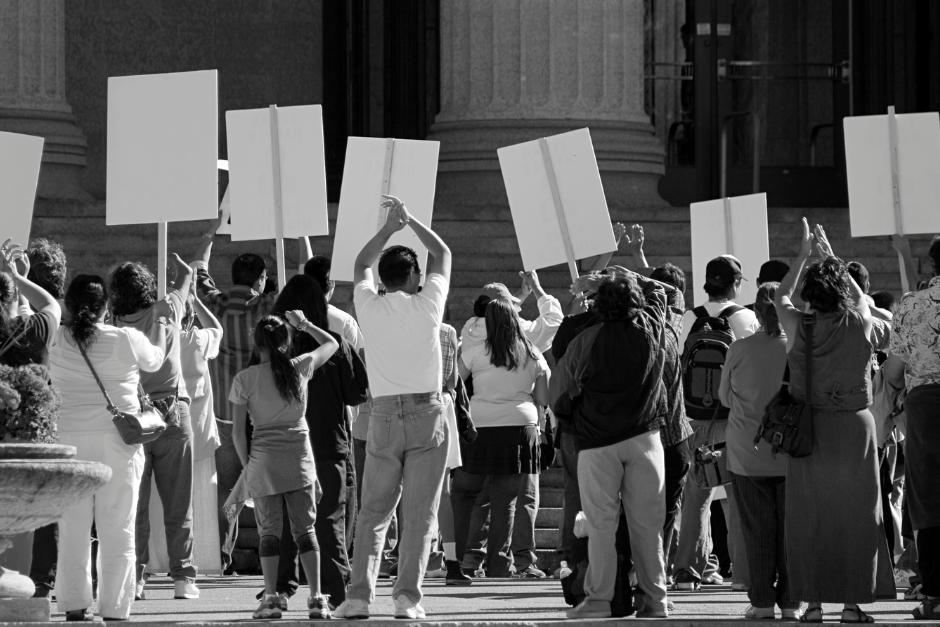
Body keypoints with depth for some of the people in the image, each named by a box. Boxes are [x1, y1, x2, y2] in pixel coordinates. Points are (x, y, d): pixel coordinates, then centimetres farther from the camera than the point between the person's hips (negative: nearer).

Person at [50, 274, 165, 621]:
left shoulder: (57, 340, -3)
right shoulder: (127, 339, -5)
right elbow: (155, 360, 15)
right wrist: (161, 325, 35)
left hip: (70, 437, 2)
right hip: (117, 440, -2)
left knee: (72, 526, 8)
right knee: (117, 528, 3)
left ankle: (74, 604, 8)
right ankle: (114, 608, 2)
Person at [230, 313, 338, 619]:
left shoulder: (245, 379, -4)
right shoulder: (300, 367, -1)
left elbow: (238, 429, -3)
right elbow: (331, 343, 19)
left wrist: (246, 464, 7)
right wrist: (304, 325, 27)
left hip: (263, 459, -1)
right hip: (300, 456, 1)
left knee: (269, 531, 5)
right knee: (305, 529, 6)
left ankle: (271, 599, -1)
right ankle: (316, 599, 1)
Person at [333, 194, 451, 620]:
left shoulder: (370, 307, 1)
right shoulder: (427, 305, -2)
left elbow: (361, 265, 23)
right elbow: (443, 255, 15)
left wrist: (389, 227, 26)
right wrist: (409, 221, 23)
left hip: (384, 417, 2)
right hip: (426, 414, -2)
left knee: (372, 512, 6)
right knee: (419, 513, -1)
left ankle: (359, 594, -4)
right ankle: (407, 595, -9)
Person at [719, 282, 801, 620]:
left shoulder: (739, 350, -8)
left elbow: (725, 397, 6)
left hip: (748, 452, 0)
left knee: (757, 528, 5)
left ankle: (762, 600, 4)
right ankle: (790, 601, 6)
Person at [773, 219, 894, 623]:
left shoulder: (799, 327, -8)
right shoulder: (861, 324, -6)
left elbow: (780, 298, 14)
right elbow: (859, 296, 18)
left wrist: (804, 255, 20)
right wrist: (830, 256, 25)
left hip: (809, 430, 0)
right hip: (854, 426, 0)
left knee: (809, 518, 6)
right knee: (856, 516, 6)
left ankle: (813, 602, 4)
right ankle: (852, 601, 5)